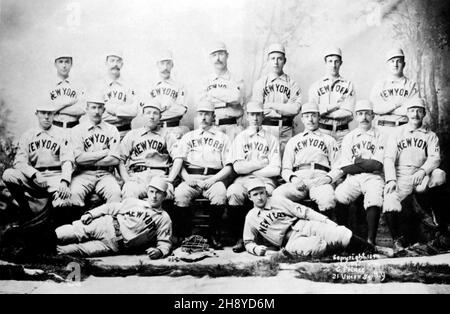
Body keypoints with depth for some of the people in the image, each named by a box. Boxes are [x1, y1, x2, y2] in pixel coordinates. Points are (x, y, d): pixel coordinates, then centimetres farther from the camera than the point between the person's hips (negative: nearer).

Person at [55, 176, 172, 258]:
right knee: (75, 230, -15)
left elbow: (165, 242, 3)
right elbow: (110, 208, 15)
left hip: (116, 245, -3)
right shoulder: (133, 202, 15)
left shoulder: (164, 218, 7)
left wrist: (159, 251, -21)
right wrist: (90, 214, 0)